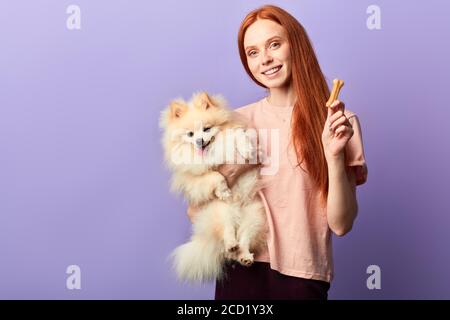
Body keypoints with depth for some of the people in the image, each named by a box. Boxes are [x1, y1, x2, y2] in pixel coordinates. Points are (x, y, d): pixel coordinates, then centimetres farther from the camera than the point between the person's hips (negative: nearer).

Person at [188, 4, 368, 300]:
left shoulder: (338, 122, -5)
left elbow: (340, 225, -9)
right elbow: (196, 212, 1)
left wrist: (334, 155, -21)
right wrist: (227, 174, -16)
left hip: (302, 277, -2)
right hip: (240, 271, 2)